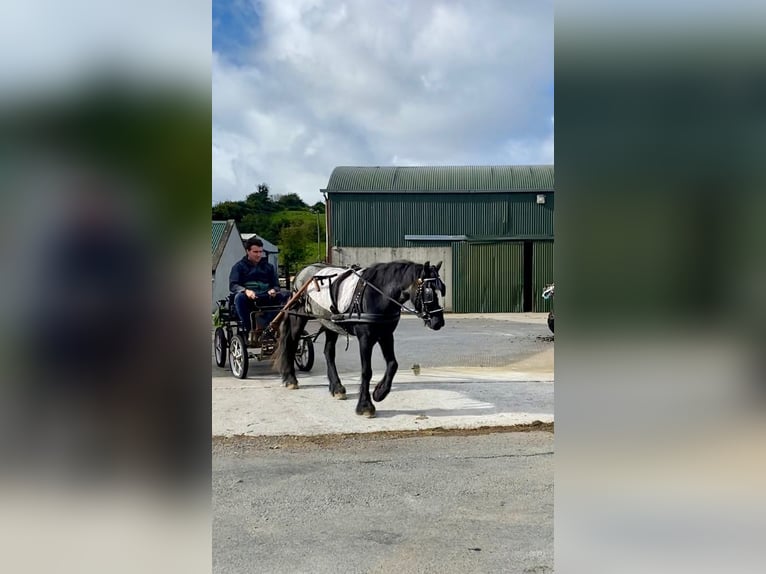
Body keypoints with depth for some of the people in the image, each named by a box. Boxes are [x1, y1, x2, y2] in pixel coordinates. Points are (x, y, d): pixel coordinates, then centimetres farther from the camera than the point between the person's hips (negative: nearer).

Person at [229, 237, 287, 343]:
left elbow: (276, 285, 17)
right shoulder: (239, 266, 13)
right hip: (248, 300, -2)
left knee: (285, 296, -27)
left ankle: (263, 326, -32)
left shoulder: (268, 267, 23)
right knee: (239, 297, -37)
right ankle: (249, 330, -33)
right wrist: (245, 290, -23)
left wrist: (273, 290, -10)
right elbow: (233, 285, -1)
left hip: (266, 298, 2)